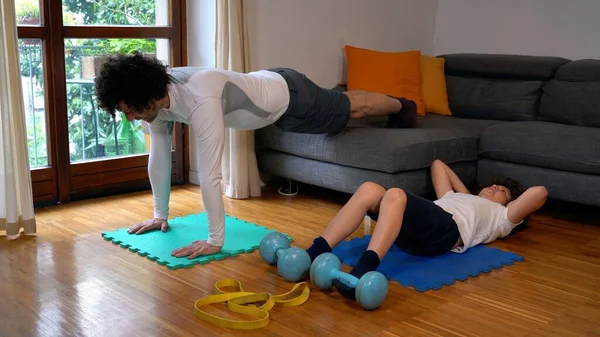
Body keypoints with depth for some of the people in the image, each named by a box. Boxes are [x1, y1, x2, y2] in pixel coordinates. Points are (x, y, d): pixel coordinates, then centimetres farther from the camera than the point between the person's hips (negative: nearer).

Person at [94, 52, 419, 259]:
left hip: (288, 96, -6)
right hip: (268, 86, 6)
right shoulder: (155, 96, -21)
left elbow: (209, 175, -48)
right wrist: (160, 214, -3)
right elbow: (158, 158, -9)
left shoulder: (199, 101, -48)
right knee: (341, 103, 34)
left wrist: (215, 240, -43)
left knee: (353, 108, 22)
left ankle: (402, 106, 52)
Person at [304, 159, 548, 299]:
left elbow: (539, 192, 18)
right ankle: (316, 253, -38)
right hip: (411, 233, 6)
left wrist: (515, 194, 34)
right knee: (370, 190, -24)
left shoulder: (501, 216, 31)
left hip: (447, 231, -5)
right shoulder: (456, 196, 47)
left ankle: (364, 269, -56)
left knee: (395, 195, -35)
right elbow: (438, 164, 59)